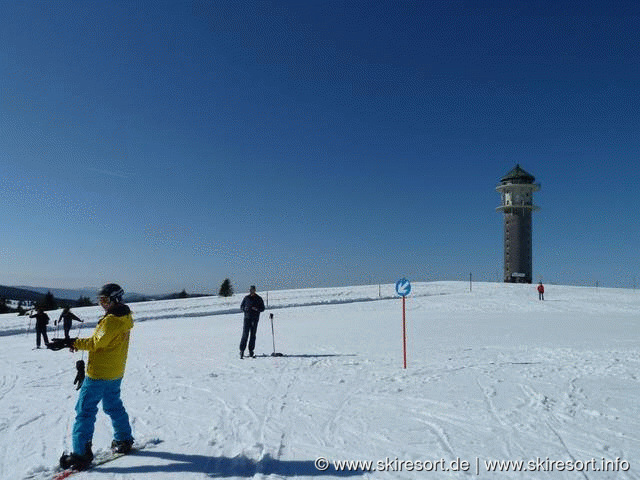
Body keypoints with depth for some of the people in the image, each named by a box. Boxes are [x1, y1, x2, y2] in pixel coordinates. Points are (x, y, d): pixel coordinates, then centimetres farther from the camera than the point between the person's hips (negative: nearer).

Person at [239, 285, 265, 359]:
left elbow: (263, 308, 9)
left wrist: (257, 309, -12)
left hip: (255, 319, 1)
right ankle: (242, 350, -4)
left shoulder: (259, 299, 6)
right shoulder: (246, 298, 6)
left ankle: (251, 351, 11)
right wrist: (245, 309, -10)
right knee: (245, 334, -7)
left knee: (253, 335, 3)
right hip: (247, 318, -1)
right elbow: (241, 306, 12)